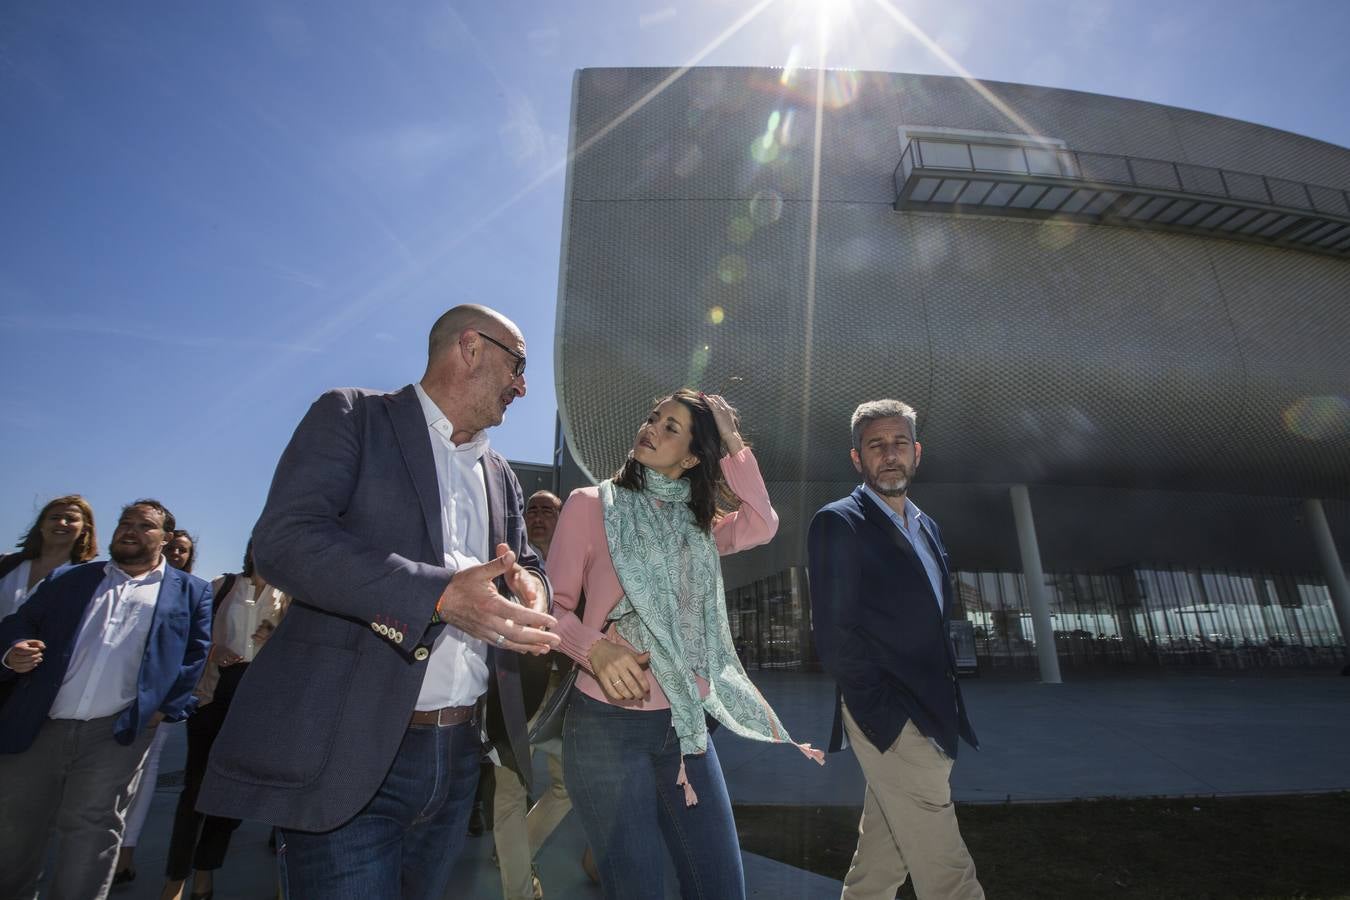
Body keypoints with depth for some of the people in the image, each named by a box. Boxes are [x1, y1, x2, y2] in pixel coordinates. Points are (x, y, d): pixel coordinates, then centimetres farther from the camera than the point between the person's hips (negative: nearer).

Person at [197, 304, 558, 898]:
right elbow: (282, 539, -15)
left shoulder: (501, 478, 15)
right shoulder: (351, 416, -2)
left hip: (458, 754, 6)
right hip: (349, 757, -5)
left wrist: (530, 592, -11)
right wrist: (440, 594, -26)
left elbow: (529, 570, 14)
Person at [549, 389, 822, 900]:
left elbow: (761, 525, -7)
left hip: (685, 724, 5)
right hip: (607, 722, -4)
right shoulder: (590, 504, -4)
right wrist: (596, 649, -24)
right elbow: (553, 604, -5)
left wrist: (732, 443, -5)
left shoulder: (696, 523, 9)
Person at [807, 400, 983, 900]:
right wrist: (890, 717, -16)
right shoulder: (838, 523, -10)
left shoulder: (926, 526, 15)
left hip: (928, 719, 7)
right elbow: (834, 636, -14)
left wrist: (944, 709, 9)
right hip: (891, 725, -7)